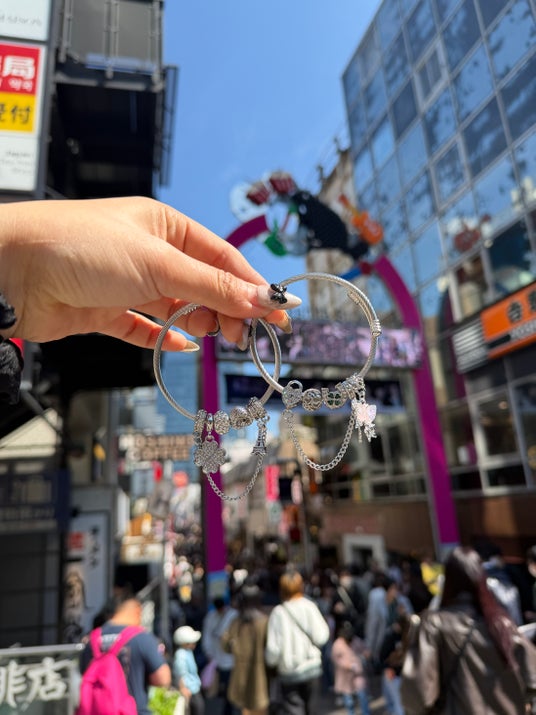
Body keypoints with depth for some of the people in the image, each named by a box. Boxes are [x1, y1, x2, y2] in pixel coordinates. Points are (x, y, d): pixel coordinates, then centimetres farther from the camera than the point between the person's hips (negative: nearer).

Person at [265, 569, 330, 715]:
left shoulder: (278, 612, -11)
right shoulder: (310, 606, -10)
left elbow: (273, 647, -11)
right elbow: (321, 637, -11)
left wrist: (271, 661, 10)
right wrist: (325, 625, 9)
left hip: (288, 672, -2)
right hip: (312, 667, 2)